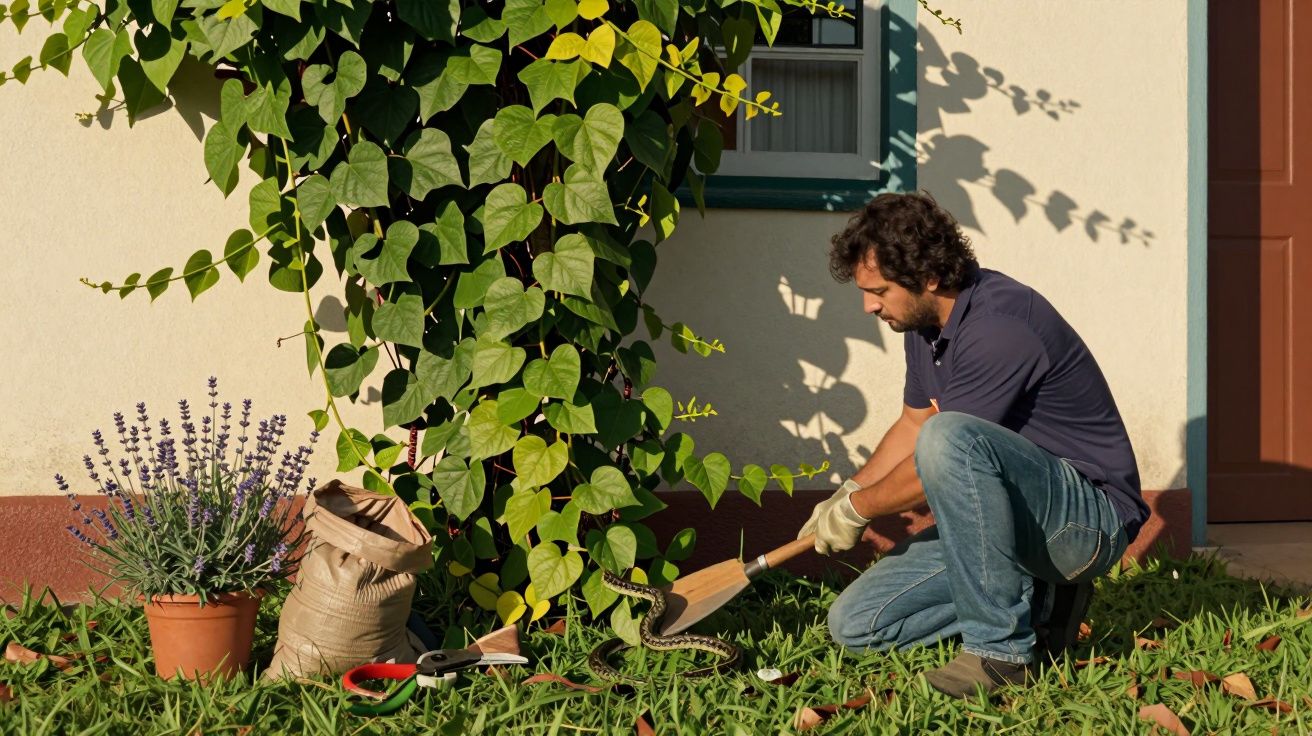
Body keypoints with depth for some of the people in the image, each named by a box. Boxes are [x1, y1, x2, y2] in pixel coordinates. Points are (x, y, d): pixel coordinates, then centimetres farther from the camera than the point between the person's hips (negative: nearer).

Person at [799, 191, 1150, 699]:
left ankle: (1001, 648, -25)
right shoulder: (925, 321, 4)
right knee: (855, 623, 0)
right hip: (1016, 521, 9)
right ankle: (1037, 598, 8)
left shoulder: (1000, 327, -25)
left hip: (1090, 518, -9)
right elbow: (913, 423, 22)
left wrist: (856, 508, -6)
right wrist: (846, 495, 10)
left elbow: (938, 460, -21)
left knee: (949, 439, -37)